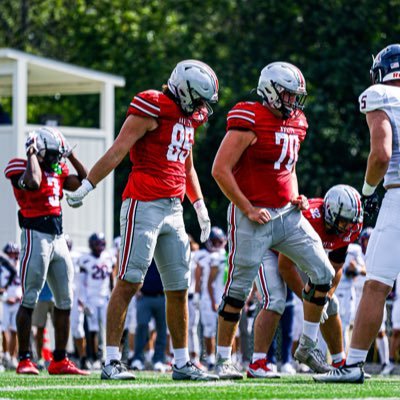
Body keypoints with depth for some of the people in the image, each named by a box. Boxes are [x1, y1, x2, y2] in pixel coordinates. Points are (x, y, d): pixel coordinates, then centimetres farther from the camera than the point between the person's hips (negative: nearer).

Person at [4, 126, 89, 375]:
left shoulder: (57, 170, 14)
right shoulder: (22, 168, -8)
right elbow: (33, 183, -29)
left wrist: (71, 155, 10)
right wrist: (33, 154, -15)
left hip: (59, 238, 8)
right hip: (36, 235, -8)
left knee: (65, 301, 8)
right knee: (30, 299, -7)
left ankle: (60, 361, 14)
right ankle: (24, 359, -4)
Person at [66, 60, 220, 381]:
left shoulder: (189, 117, 18)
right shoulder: (152, 108, -8)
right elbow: (117, 151, -11)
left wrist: (201, 208, 29)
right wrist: (86, 188, -12)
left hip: (173, 210, 8)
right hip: (144, 206, -8)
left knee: (179, 289, 8)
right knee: (129, 282, -10)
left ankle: (182, 363, 15)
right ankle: (111, 361, -10)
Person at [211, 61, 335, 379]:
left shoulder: (295, 123, 11)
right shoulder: (249, 122, -14)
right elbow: (221, 170, -15)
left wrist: (297, 197, 8)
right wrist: (248, 209, -15)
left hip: (287, 214, 8)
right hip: (254, 216, -7)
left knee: (323, 273, 2)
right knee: (239, 289, -3)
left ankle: (308, 345, 15)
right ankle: (223, 359, 8)